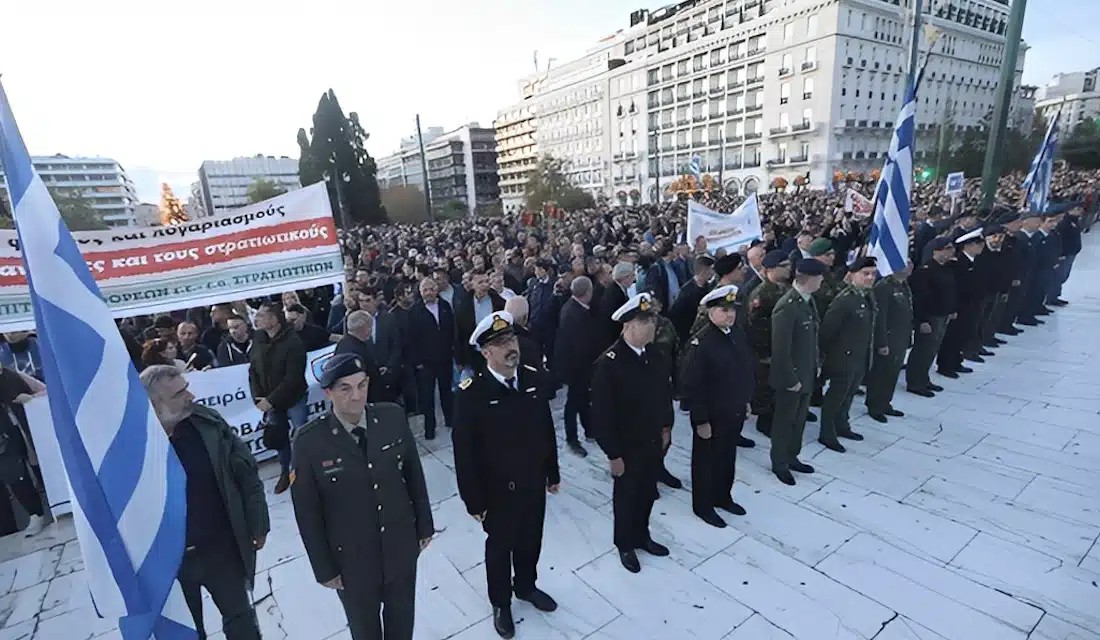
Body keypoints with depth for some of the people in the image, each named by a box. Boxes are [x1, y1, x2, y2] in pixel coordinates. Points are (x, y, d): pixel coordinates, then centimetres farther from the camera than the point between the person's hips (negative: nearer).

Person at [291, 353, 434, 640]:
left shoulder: (394, 417, -14)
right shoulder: (309, 442, -21)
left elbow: (414, 474, -2)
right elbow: (307, 513, -10)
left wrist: (424, 526, 4)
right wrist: (324, 568, -4)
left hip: (402, 547, 2)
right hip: (352, 559, -2)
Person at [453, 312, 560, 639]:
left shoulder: (533, 378, -10)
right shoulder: (470, 393, -24)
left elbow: (547, 428, 1)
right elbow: (464, 454, -17)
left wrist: (552, 473, 8)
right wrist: (474, 501, -12)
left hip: (534, 484, 4)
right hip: (498, 491, -4)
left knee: (530, 541, 25)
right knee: (499, 547, 20)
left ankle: (526, 586, 54)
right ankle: (501, 603, 47)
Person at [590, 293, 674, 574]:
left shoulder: (655, 356, -5)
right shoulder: (608, 363, -24)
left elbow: (665, 393, 10)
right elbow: (602, 414, -21)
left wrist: (666, 428, 9)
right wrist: (613, 454, -17)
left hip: (654, 442, 5)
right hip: (626, 447, -5)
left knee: (647, 493, 22)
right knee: (626, 496, 16)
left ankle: (642, 536, 46)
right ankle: (625, 545, 39)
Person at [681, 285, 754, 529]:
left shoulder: (738, 335, -1)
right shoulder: (700, 343, -24)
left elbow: (746, 369, 11)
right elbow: (693, 386, -22)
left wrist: (746, 400, 14)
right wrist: (701, 420, -19)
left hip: (735, 412, 7)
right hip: (711, 416, -7)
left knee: (728, 457, 23)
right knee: (706, 460, 12)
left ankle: (722, 496, 44)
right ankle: (702, 505, 31)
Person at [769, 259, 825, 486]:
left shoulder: (808, 300, 3)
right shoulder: (787, 307, -26)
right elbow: (780, 349, -24)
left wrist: (816, 365, 11)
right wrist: (790, 379, -18)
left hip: (807, 374, 8)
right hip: (791, 377, -8)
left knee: (799, 419, 20)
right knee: (785, 421, 9)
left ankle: (792, 457, 38)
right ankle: (779, 464, 27)